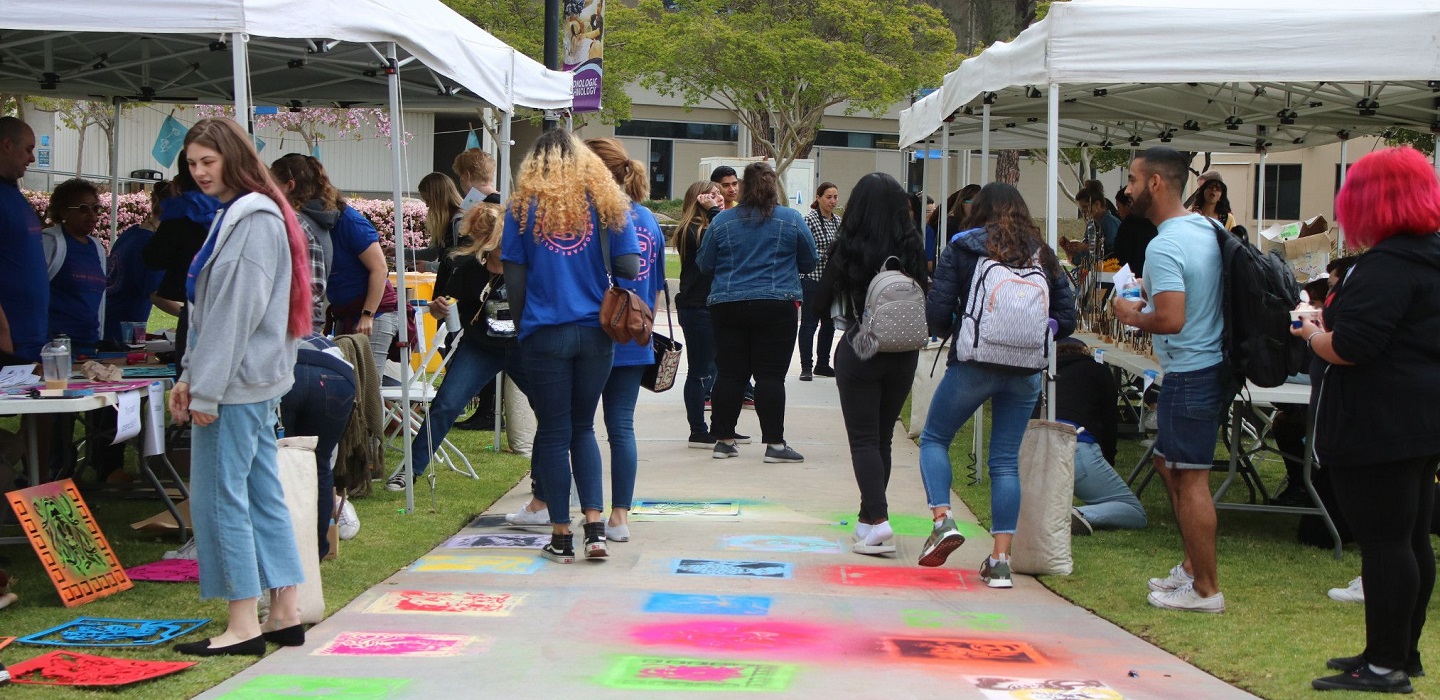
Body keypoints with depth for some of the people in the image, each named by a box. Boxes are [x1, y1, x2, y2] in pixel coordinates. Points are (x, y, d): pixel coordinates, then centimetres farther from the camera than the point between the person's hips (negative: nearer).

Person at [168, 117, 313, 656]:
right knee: (262, 494, 11)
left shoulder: (255, 221, -14)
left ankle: (243, 624, -1)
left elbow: (237, 312, -19)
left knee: (220, 495, -6)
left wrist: (208, 389, -19)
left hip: (240, 381, -10)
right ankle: (284, 614, 16)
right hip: (251, 383, 10)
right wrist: (190, 377, 14)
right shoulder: (234, 216, 17)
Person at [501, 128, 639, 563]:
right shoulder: (606, 202, 3)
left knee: (553, 433, 6)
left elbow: (514, 276, 0)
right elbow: (628, 267, -3)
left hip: (545, 333, -2)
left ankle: (561, 536, 10)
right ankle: (595, 525, 2)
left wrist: (522, 320, 13)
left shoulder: (524, 206, 1)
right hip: (595, 332, 2)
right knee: (583, 428, 15)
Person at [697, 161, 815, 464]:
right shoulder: (792, 220, 0)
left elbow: (704, 263, 9)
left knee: (729, 374, 7)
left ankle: (724, 441, 12)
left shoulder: (722, 221, 3)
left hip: (727, 307, 2)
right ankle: (775, 444, -1)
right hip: (776, 306, -2)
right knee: (771, 375, -1)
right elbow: (809, 263, 9)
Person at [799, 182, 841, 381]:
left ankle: (823, 364, 21)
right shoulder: (810, 219, -10)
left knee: (829, 323, 11)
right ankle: (806, 367, 0)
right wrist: (827, 252, -22)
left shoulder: (838, 220, 12)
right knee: (809, 323, -4)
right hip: (812, 279, -7)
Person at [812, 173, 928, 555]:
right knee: (883, 437, 15)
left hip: (860, 350, -3)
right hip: (903, 353, 3)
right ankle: (869, 518, 23)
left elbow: (822, 300, -2)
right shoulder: (912, 247, -4)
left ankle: (878, 521, -14)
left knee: (864, 440, 1)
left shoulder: (849, 248, -10)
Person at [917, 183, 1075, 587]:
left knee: (934, 439, 15)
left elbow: (937, 311, -5)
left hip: (972, 362, -3)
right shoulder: (1043, 255, 9)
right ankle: (1001, 560, 5)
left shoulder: (962, 248, 0)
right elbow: (1066, 317, 7)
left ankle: (942, 519, -6)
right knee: (1006, 459, 7)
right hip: (1026, 371, 3)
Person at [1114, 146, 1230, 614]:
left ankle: (1205, 590, 6)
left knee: (1190, 479, -2)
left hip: (1190, 374, -10)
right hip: (1213, 364, 10)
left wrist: (1133, 316, -10)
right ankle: (1193, 566, 29)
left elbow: (1171, 319, -29)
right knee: (1169, 465, 21)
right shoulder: (1207, 228, 9)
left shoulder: (1165, 246, -21)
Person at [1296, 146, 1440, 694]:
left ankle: (1384, 666, 1)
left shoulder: (1387, 266, -20)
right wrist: (1332, 322, 15)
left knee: (1382, 542, -5)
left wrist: (1313, 333, -7)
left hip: (1377, 428, -10)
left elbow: (1349, 348, -27)